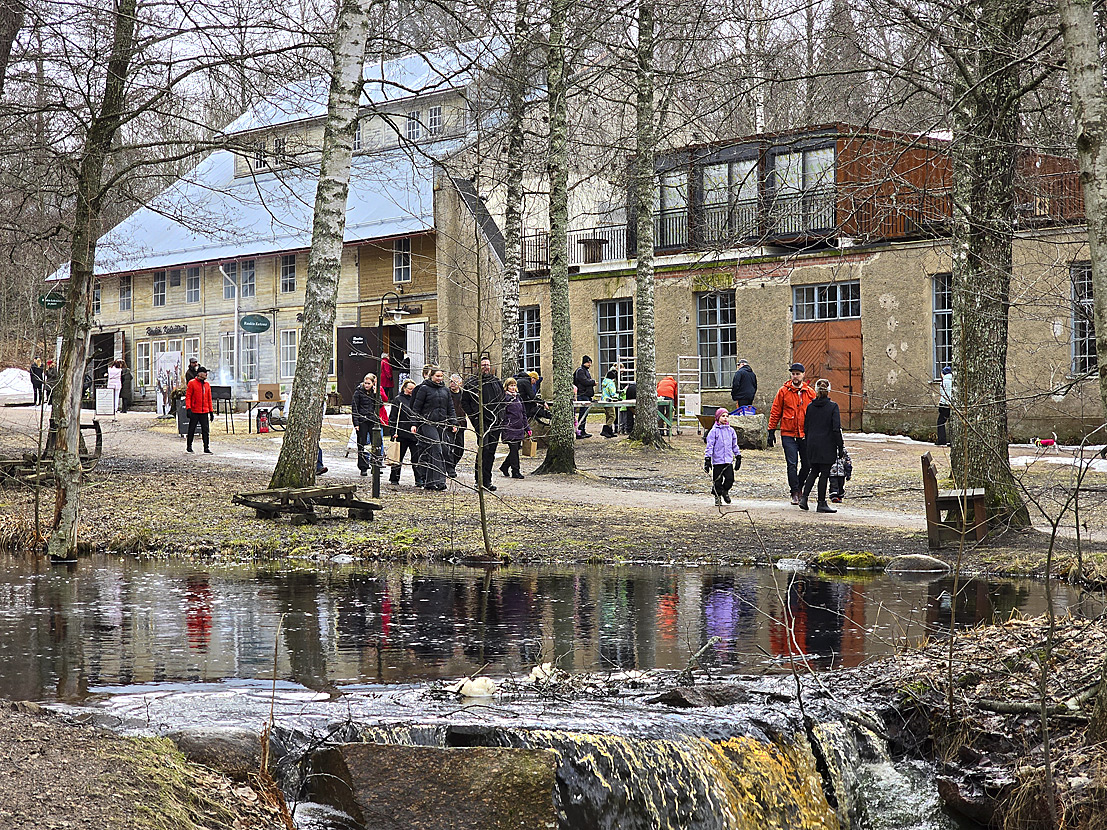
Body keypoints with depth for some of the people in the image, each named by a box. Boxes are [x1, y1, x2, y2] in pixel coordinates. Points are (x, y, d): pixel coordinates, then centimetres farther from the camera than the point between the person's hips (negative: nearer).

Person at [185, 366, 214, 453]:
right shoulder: (192, 383, -3)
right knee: (191, 429, 5)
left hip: (205, 412, 4)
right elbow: (188, 396, -6)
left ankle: (206, 447, 2)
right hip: (194, 412, -4)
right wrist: (188, 408, -16)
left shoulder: (207, 384, 13)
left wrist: (211, 412, 13)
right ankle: (189, 446, 17)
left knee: (205, 430, 0)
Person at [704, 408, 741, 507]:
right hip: (717, 460, -3)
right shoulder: (714, 431, -3)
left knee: (730, 478, -6)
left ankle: (725, 491, 22)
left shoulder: (731, 430, 10)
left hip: (729, 460, 3)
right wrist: (707, 459, -9)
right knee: (717, 481, 1)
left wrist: (738, 457, 19)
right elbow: (709, 445, -5)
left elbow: (734, 445, 20)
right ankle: (717, 496, 19)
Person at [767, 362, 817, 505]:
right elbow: (775, 412, 3)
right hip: (788, 434, -2)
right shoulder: (784, 391, 1)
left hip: (806, 435, 2)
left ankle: (799, 487, 31)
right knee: (792, 464, -7)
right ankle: (795, 493, -1)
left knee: (806, 464, 8)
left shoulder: (810, 393, 7)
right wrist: (771, 431, -1)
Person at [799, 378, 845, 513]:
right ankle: (821, 504, 4)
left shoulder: (810, 406, 3)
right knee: (824, 474, 2)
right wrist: (840, 447, -6)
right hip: (827, 446, -4)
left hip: (812, 445, 4)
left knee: (813, 471, 17)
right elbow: (836, 428, -12)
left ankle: (804, 497, 5)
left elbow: (806, 427, 8)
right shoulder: (832, 406, -9)